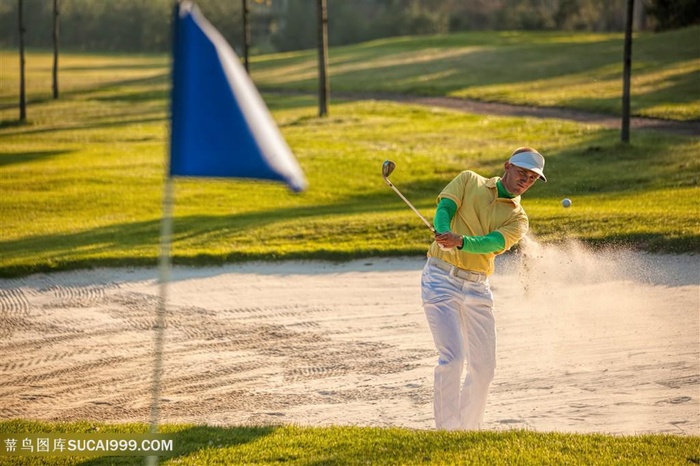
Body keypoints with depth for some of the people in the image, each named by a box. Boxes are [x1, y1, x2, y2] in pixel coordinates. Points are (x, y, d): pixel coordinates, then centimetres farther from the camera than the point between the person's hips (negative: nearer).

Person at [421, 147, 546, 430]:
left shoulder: (517, 220, 8)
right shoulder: (469, 181, 7)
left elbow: (493, 243, -12)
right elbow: (445, 207, -9)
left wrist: (461, 242, -33)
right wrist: (443, 232, -32)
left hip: (477, 288, 4)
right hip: (442, 278, -4)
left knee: (484, 367, 7)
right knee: (452, 357, -16)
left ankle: (468, 428, 25)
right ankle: (447, 429, -11)